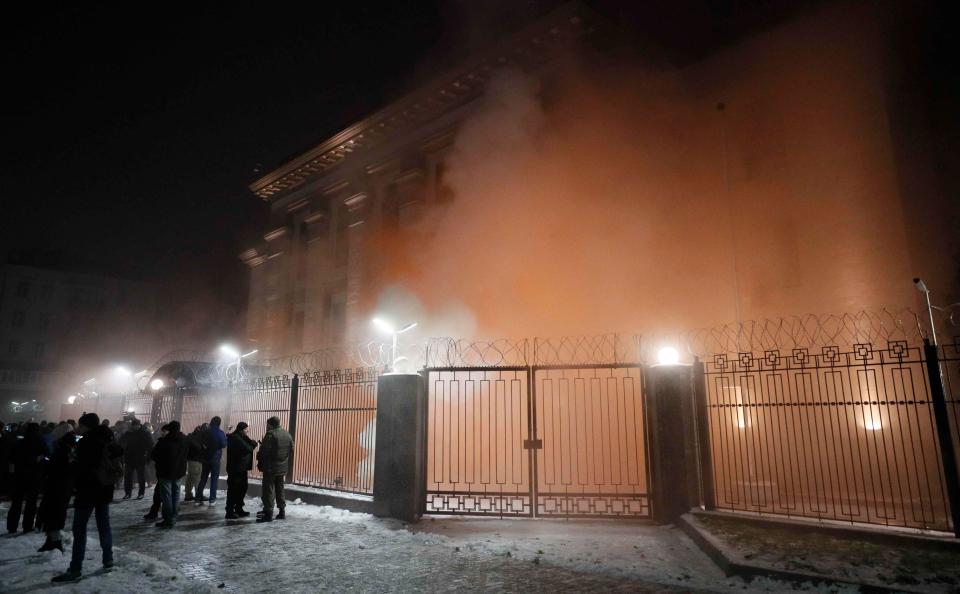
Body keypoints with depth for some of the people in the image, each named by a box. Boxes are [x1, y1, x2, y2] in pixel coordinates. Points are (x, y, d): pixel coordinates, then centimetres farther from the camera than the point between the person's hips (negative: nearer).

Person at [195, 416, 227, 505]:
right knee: (214, 479, 2)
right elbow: (224, 444, -11)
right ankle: (212, 500, 1)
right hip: (215, 459, -4)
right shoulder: (220, 433, -11)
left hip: (205, 458, 4)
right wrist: (226, 438, 4)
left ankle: (198, 499, 12)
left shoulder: (205, 432, 4)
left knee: (203, 479, 12)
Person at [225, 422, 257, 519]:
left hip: (241, 468, 10)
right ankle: (230, 512, 4)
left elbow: (247, 447, 15)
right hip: (236, 468, -10)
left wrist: (252, 444, -2)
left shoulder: (239, 437, 15)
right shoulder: (236, 438, -17)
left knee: (242, 489, 16)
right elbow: (247, 449, -23)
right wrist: (253, 444, -6)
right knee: (233, 490, -3)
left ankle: (239, 510, 25)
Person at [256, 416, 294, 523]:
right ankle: (282, 511, 22)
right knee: (280, 490, 17)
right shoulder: (287, 435, 9)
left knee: (268, 490, -1)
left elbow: (264, 451, -16)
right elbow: (291, 451, 12)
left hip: (270, 468, -7)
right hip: (283, 468, 7)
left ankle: (268, 514, -1)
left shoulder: (270, 434, -14)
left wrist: (259, 462, -1)